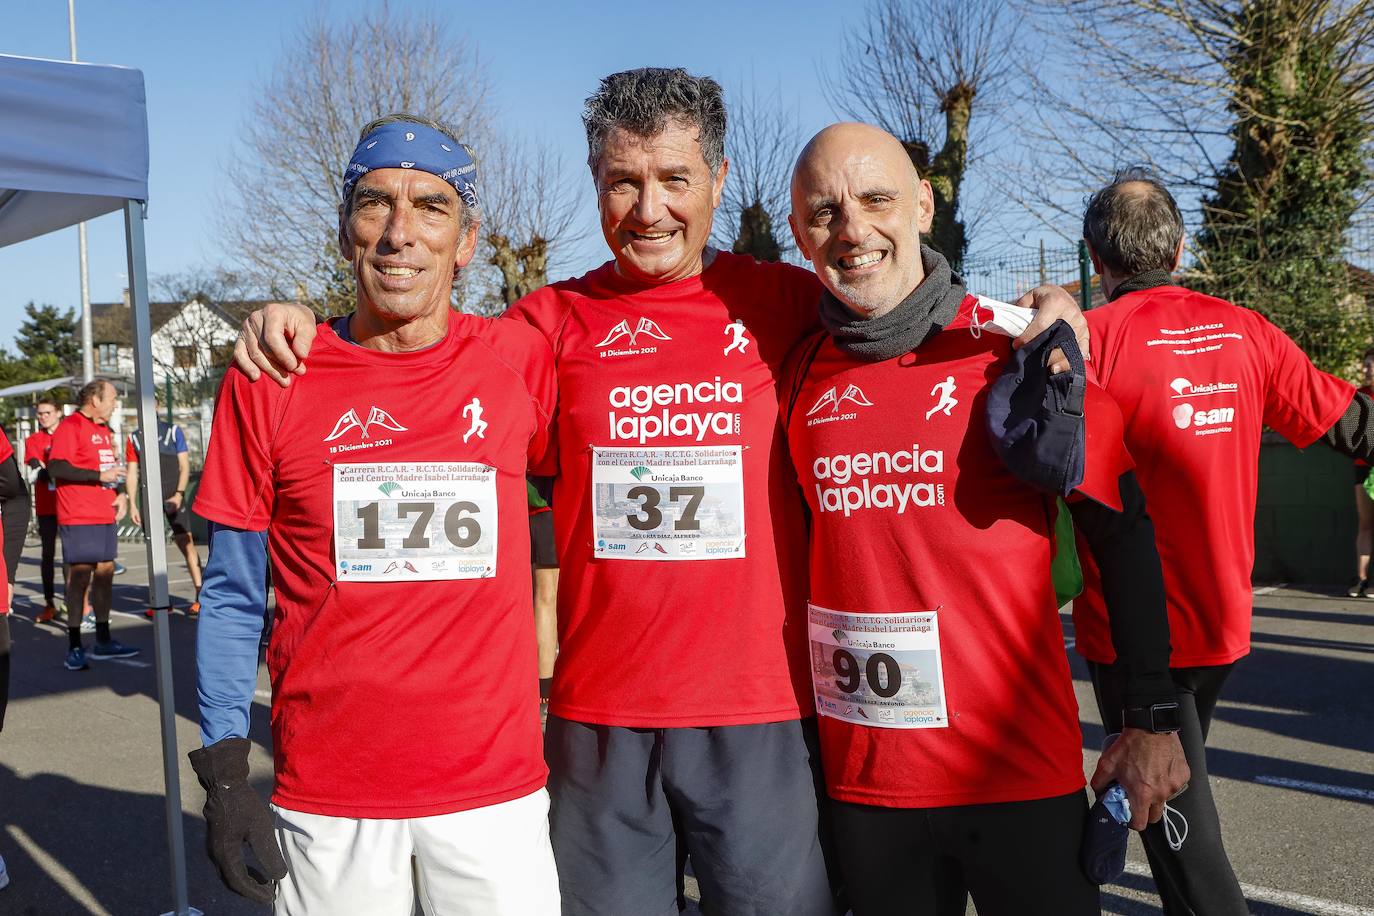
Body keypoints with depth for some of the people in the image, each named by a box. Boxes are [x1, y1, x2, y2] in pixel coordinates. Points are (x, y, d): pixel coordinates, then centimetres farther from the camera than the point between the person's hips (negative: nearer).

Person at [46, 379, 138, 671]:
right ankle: (74, 647, 0)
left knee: (105, 573, 11)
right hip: (78, 518, -9)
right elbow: (56, 468, -20)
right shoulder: (70, 427, -10)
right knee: (80, 576, -7)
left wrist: (120, 493, 10)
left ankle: (103, 641, 21)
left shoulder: (103, 429, 18)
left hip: (105, 516, 9)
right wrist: (99, 476, -20)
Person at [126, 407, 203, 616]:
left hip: (173, 497, -3)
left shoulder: (173, 431, 5)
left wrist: (179, 494, -11)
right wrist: (132, 504, 0)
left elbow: (184, 467, 2)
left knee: (186, 543, -10)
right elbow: (132, 474, 9)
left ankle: (199, 596, -11)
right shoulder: (134, 438, 11)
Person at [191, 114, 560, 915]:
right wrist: (226, 772, -1)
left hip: (496, 785, 1)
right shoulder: (271, 383, -2)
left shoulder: (522, 362, -2)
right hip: (327, 793, 0)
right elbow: (235, 598, 3)